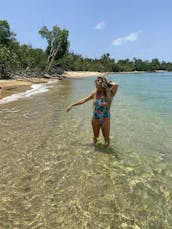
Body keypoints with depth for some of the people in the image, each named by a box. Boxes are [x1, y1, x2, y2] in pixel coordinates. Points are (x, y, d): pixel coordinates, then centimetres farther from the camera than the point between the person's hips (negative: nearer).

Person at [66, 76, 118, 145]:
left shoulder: (110, 93, -13)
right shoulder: (95, 92, -5)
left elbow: (116, 85, -33)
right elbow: (83, 100, 3)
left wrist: (107, 83, -15)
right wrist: (72, 104, 6)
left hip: (105, 119, -2)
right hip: (95, 118, 2)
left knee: (106, 139, 11)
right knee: (95, 137, 17)